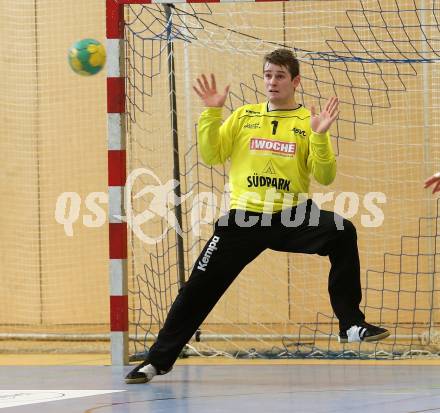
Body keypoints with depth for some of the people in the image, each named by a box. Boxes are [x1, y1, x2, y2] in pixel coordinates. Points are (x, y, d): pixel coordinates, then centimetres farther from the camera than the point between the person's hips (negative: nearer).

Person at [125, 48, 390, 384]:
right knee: (199, 287, 0)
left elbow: (324, 177, -3)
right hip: (245, 217, 2)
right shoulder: (244, 116, 11)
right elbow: (211, 156, 4)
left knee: (343, 233, -28)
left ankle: (351, 325, -20)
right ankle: (159, 360, 15)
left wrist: (319, 137, -18)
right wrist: (212, 113, -5)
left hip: (290, 216, -2)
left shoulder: (309, 120, 4)